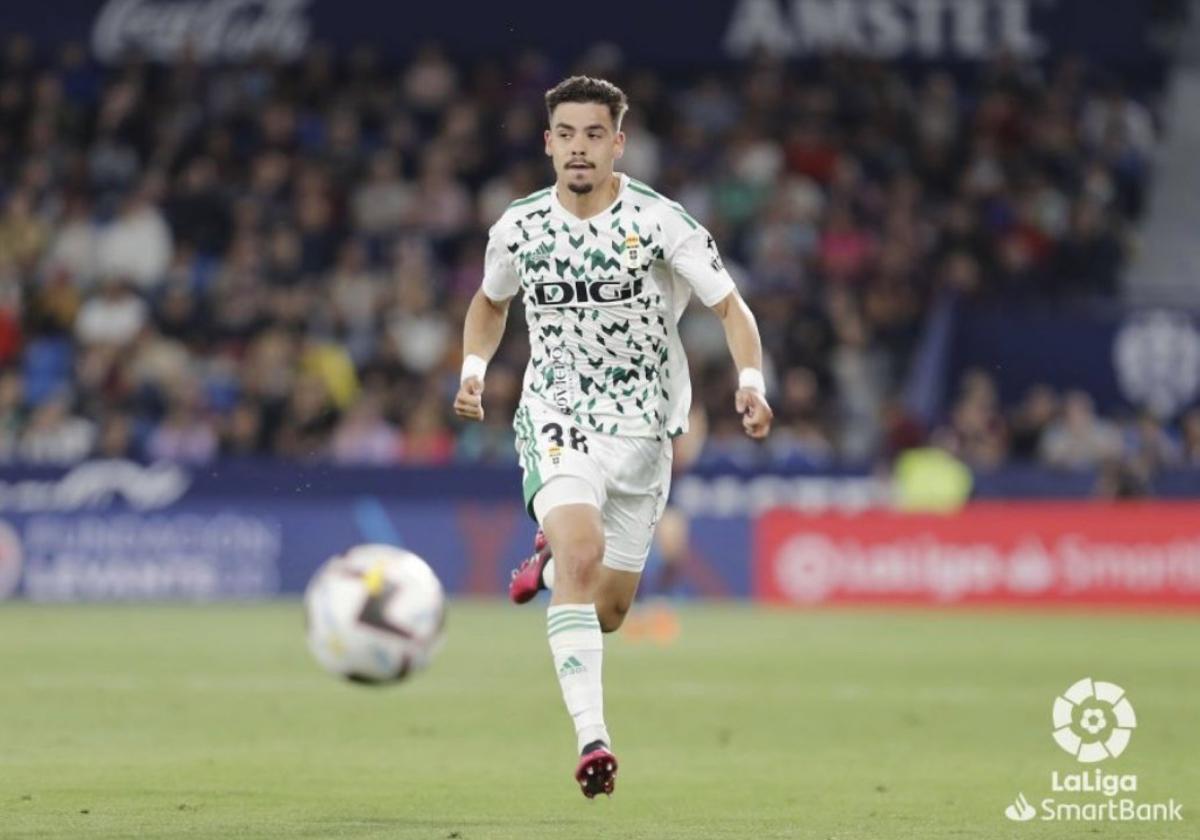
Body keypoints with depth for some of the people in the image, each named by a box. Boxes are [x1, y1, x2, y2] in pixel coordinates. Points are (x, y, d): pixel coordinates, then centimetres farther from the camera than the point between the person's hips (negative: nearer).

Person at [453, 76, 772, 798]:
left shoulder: (659, 222, -11)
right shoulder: (519, 227, -2)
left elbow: (731, 306, -6)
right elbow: (490, 303, 19)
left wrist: (751, 383, -23)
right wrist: (474, 372, 3)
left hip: (643, 432, 0)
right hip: (557, 418, 0)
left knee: (609, 611, 8)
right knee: (582, 552, -28)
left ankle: (553, 562, 46)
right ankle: (592, 738, -31)